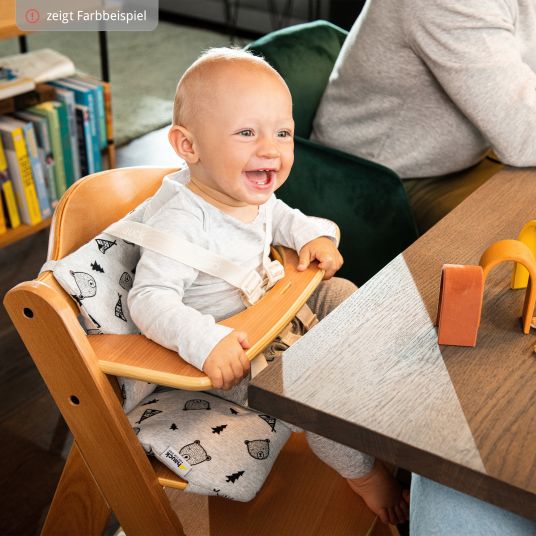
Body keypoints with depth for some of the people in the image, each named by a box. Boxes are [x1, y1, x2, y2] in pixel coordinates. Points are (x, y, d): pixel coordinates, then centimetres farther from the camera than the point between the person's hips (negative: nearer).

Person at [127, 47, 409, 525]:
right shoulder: (181, 220, -32)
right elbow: (150, 299, -35)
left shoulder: (251, 192, -5)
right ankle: (362, 472, 5)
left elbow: (282, 218, 17)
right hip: (230, 352, -9)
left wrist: (314, 235, -4)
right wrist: (206, 342, -49)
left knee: (339, 293, 11)